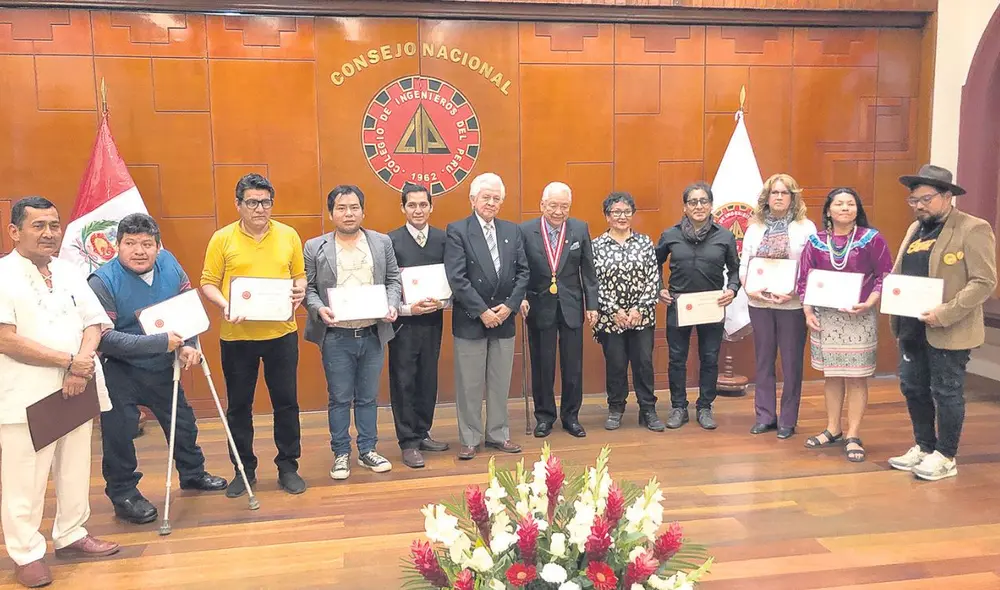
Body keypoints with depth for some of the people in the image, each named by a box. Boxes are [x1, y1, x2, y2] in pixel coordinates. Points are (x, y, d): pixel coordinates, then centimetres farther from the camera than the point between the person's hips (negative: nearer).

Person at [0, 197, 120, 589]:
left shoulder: (69, 273, 11)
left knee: (75, 470, 14)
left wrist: (83, 362, -11)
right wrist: (69, 361, -14)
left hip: (76, 390, 6)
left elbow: (94, 323, 8)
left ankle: (71, 534, 30)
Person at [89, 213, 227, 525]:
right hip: (118, 370, -5)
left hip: (161, 366, 6)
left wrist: (189, 345, -15)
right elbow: (105, 338, -29)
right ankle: (123, 495, 18)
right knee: (119, 431, -4)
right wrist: (161, 343, -34)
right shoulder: (102, 282, -24)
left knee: (182, 420, 17)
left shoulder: (169, 264, -9)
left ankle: (193, 473, 40)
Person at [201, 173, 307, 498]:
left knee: (286, 401, 8)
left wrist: (299, 291, -10)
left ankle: (288, 466, 23)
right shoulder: (222, 239, -2)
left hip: (281, 333, 1)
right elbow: (208, 283, -1)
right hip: (237, 335, -1)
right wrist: (225, 306, -18)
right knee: (239, 405, 10)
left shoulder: (288, 235, 3)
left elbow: (299, 275, 11)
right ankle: (244, 469, 26)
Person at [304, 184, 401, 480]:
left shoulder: (382, 242, 6)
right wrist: (319, 309, -16)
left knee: (368, 398, 12)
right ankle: (341, 454, 20)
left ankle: (367, 450, 25)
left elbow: (393, 279, 9)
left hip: (373, 334, 2)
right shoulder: (315, 247, 1)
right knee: (339, 399, 7)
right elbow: (307, 287, 2)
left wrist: (392, 305, -8)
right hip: (336, 337, -2)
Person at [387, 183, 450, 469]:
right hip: (403, 322, -3)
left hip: (433, 321, 3)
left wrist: (442, 302, -13)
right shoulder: (391, 241, -5)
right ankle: (408, 443, 12)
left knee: (428, 379, 12)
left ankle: (422, 433, 27)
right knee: (404, 381, 2)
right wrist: (407, 309, -17)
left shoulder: (443, 239, 4)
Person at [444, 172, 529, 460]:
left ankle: (498, 434, 25)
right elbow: (457, 278, -13)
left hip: (504, 319, 4)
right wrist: (483, 311, -15)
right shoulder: (457, 231, -5)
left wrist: (510, 306, -7)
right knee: (469, 385, 4)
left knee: (500, 382, 12)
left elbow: (522, 272, 7)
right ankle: (469, 439, 17)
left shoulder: (512, 231, 9)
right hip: (470, 321, -4)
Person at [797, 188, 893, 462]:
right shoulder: (816, 241, 4)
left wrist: (868, 303, -16)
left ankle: (853, 437, 12)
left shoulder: (872, 239, -3)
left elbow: (884, 276, -2)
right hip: (825, 317, 3)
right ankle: (832, 430, 25)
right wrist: (808, 311, -4)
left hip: (859, 317, -2)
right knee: (832, 375, 12)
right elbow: (804, 279, 6)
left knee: (856, 377, 2)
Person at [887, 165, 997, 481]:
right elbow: (899, 274, 18)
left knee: (946, 393, 3)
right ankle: (924, 447, 30)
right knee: (913, 389, 14)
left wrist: (946, 314, -23)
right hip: (911, 328, 7)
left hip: (948, 331, -7)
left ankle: (946, 457, 18)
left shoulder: (973, 229, -10)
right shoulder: (915, 229, 13)